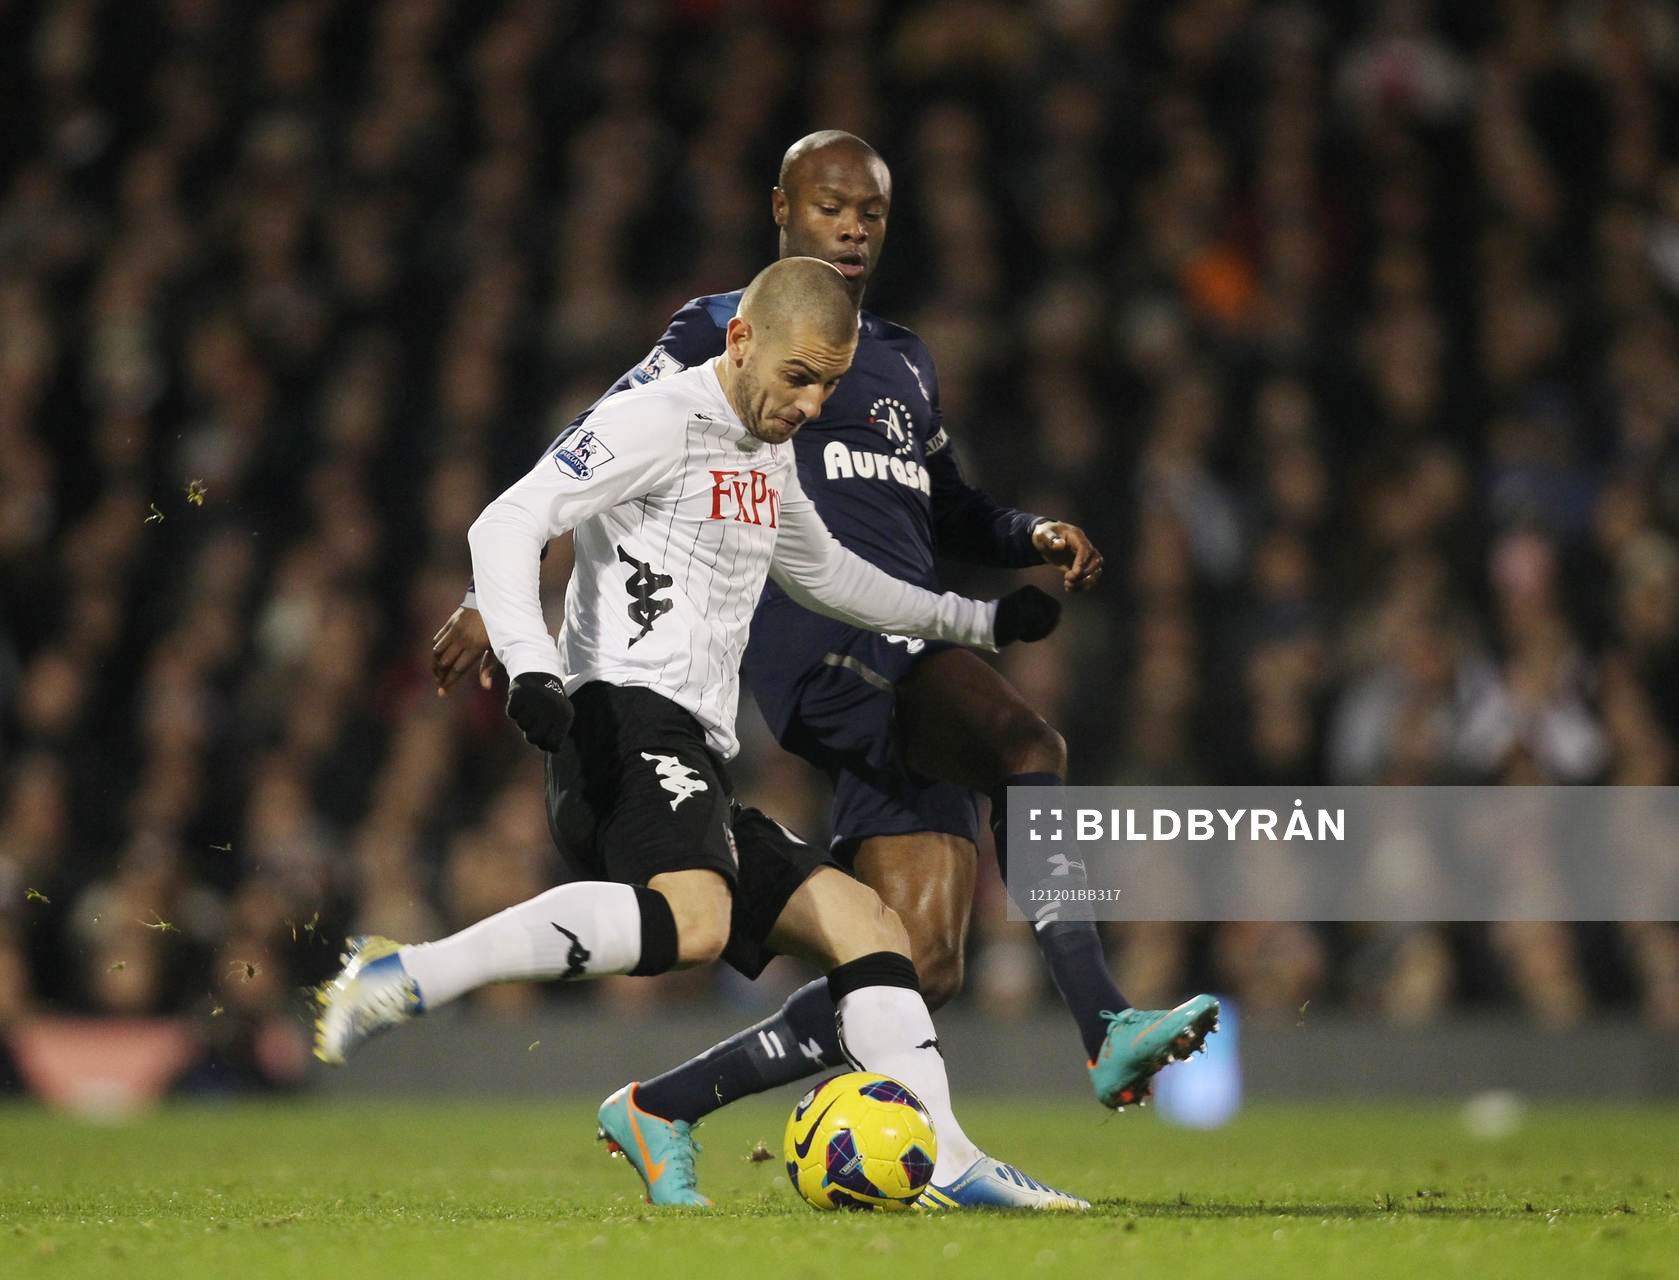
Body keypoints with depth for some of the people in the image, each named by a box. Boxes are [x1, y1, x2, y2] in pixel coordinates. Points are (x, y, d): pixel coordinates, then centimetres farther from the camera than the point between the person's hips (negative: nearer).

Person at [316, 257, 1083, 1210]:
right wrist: (530, 666, -28)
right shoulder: (661, 422, -3)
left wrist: (980, 622, 48)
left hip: (697, 765, 10)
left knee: (867, 925, 4)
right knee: (694, 922, -36)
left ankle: (945, 1164, -2)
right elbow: (508, 525, -12)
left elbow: (826, 573, 46)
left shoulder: (768, 457, 26)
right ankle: (402, 977, -37)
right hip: (629, 717, -10)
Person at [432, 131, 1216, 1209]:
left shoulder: (906, 360, 29)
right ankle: (1107, 1029, -38)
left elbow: (951, 511, 38)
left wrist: (1035, 538, 16)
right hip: (816, 640, -7)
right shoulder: (728, 327, 9)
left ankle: (658, 1112, 6)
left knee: (921, 966, -4)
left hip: (906, 655, 7)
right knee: (1030, 745, -32)